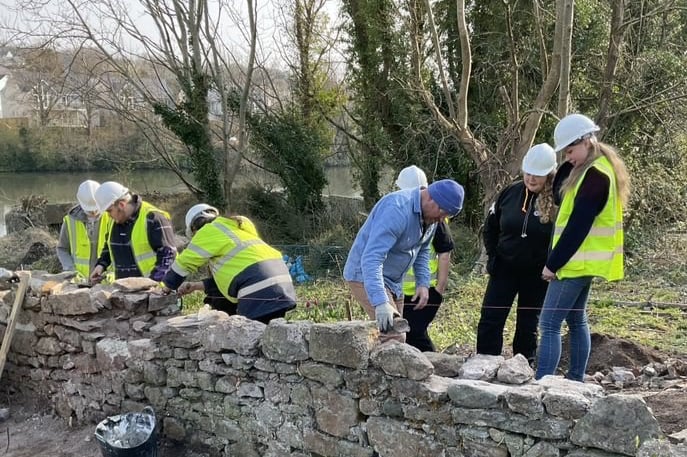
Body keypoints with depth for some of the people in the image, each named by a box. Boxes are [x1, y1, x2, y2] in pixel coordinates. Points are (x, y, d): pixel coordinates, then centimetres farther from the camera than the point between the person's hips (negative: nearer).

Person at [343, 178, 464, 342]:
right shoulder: (397, 209, -29)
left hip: (393, 282, 9)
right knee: (394, 339, -18)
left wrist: (423, 283, 5)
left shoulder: (430, 216, 1)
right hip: (367, 276, -9)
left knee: (396, 333, 10)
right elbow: (371, 258, -36)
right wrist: (380, 303, -43)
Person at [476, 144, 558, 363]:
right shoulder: (510, 192, -3)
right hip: (504, 269, 3)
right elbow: (490, 227, 9)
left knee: (528, 325, 10)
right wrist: (494, 256, 5)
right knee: (489, 320, 0)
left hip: (537, 273, -3)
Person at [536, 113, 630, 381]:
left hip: (577, 262, -10)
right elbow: (560, 196, 11)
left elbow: (578, 226, -22)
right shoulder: (596, 169, 11)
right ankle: (576, 379, 26)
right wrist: (569, 164, -1)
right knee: (576, 320, 17)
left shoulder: (595, 174, -20)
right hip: (582, 261, 10)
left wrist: (553, 263, -18)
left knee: (549, 324, -9)